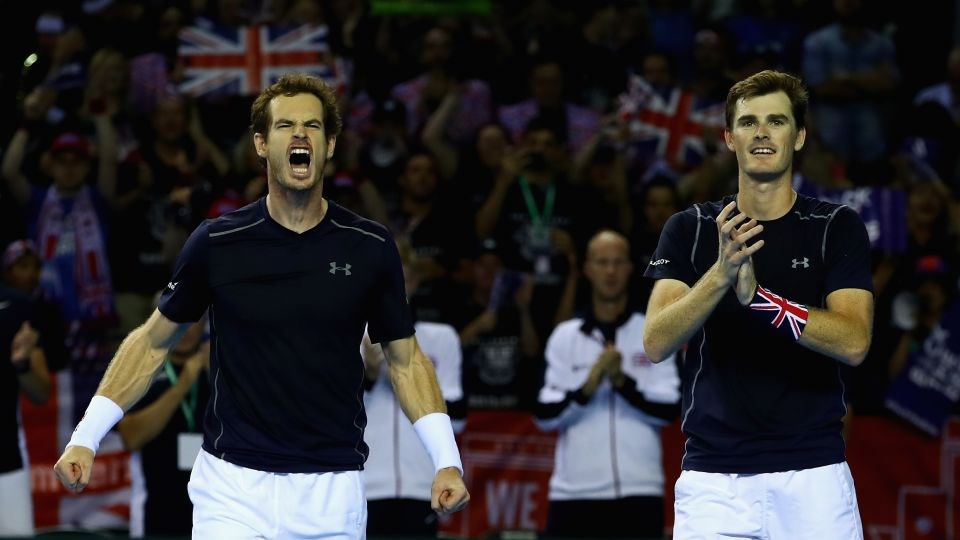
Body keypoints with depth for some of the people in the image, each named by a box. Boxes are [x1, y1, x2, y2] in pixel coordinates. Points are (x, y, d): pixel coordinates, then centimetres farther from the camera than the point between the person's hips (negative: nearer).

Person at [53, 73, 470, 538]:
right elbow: (153, 340, 8)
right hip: (233, 483, -1)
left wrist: (447, 460, -2)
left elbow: (406, 360, 9)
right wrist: (85, 437, 2)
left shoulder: (370, 249, 0)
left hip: (333, 493, 1)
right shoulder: (216, 242, -3)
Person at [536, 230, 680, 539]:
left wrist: (623, 382, -17)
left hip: (639, 493, -1)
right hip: (575, 493, 1)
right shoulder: (565, 336, 9)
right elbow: (545, 415, 1)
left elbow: (669, 409, -2)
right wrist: (587, 386, -16)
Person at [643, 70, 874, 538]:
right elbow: (656, 344, -6)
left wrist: (759, 296, -22)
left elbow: (853, 342, -9)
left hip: (813, 476, 0)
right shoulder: (690, 230, 7)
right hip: (712, 477, 1)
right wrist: (721, 275, -22)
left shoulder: (839, 228, 3)